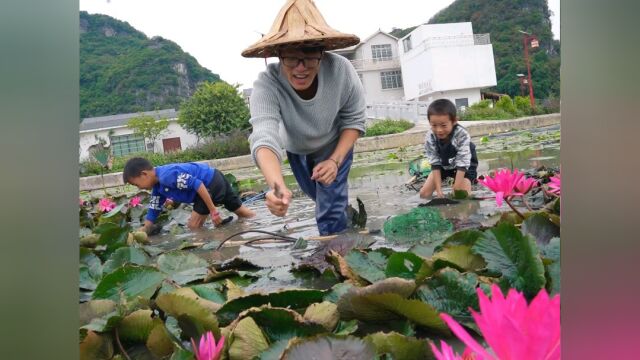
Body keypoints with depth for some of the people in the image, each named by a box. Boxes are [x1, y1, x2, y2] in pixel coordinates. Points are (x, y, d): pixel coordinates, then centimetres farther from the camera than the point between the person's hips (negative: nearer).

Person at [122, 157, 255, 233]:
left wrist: (213, 211, -24)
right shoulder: (158, 187, 6)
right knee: (241, 210, 19)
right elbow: (153, 212, 13)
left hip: (212, 182, -10)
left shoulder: (168, 175, -25)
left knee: (193, 227, -5)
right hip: (216, 180, 10)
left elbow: (198, 184, -28)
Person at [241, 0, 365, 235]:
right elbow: (264, 139, -54)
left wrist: (335, 160, -33)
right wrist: (277, 187, -73)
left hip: (336, 146, -2)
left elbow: (354, 120, -20)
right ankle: (345, 210, 60)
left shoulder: (341, 70, -36)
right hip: (296, 150, 2)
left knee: (331, 210, -11)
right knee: (320, 198, 26)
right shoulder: (266, 85, -40)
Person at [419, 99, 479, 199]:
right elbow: (435, 163, -19)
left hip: (465, 166, -3)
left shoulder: (462, 135, -36)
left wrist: (457, 189, -35)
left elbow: (462, 164, -32)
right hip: (443, 165, 3)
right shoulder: (430, 136, -26)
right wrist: (438, 189, -23)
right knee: (424, 193, -6)